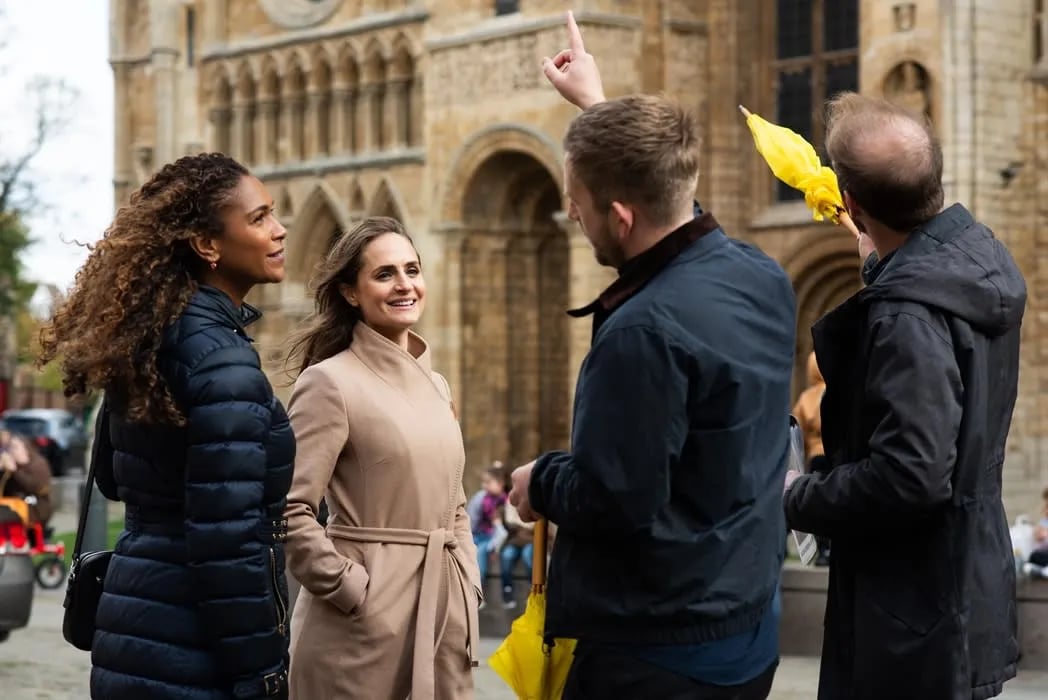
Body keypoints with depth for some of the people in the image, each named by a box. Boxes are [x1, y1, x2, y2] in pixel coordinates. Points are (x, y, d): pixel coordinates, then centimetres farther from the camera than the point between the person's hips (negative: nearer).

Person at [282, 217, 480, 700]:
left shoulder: (436, 386, 13)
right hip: (368, 621, -7)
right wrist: (351, 590, -15)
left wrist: (468, 586, 9)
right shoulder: (330, 381, -10)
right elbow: (288, 510, -17)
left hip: (447, 613, 7)